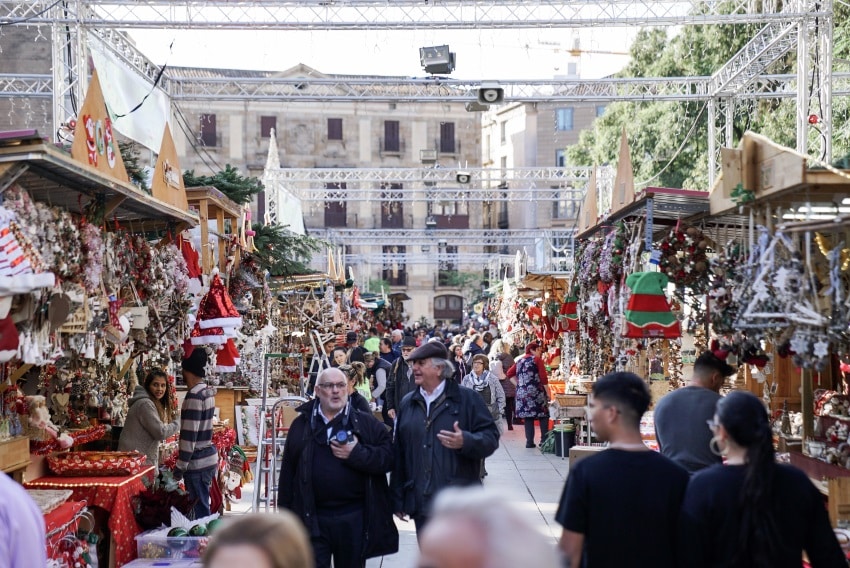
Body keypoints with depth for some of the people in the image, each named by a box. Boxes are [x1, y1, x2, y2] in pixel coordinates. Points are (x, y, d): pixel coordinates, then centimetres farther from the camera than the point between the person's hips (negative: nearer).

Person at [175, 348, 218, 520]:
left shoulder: (194, 396, -18)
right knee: (203, 507, 16)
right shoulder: (208, 392, 10)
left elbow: (189, 436, -21)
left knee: (199, 512, -3)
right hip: (209, 456, 9)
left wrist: (179, 468, -15)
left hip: (197, 462, -9)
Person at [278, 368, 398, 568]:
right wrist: (286, 515, 5)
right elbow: (288, 473, 8)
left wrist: (357, 454, -19)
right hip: (312, 519, 0)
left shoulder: (367, 423, 4)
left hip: (354, 518, 0)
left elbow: (388, 457, -6)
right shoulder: (302, 425, 7)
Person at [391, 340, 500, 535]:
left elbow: (491, 438, -5)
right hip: (422, 505, 4)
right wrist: (398, 499, 10)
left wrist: (466, 441, -25)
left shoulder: (467, 399, 0)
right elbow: (399, 453, 12)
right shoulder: (407, 403, 12)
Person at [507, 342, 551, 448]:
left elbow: (509, 374, 15)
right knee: (543, 416, 3)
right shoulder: (537, 360, -3)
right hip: (536, 392, -5)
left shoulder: (519, 361, 15)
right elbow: (543, 378, -8)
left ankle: (529, 441, 4)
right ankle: (544, 439, -2)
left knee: (528, 417, 7)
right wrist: (548, 392, -2)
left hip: (522, 393, 5)